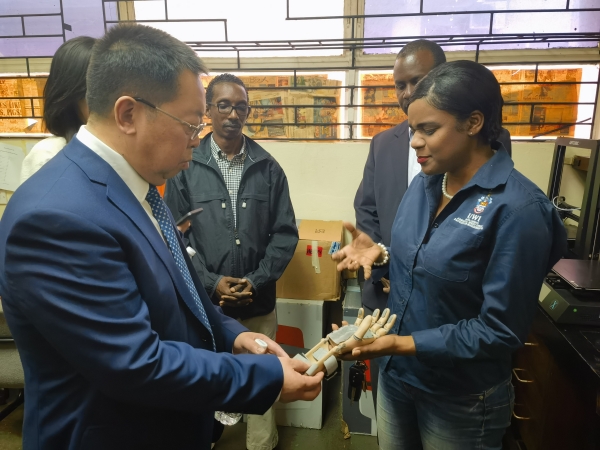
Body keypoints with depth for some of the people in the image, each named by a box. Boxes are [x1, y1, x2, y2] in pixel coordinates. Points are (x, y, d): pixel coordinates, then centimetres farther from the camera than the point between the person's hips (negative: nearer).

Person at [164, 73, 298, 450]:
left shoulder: (268, 168, 0)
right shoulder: (186, 167, -3)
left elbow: (285, 233, -1)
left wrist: (255, 281, -10)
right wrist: (212, 282, -13)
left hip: (258, 302, 1)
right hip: (204, 301, -1)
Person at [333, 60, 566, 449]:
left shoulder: (517, 208, -24)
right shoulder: (425, 183, -2)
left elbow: (502, 330, -21)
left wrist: (405, 344, -24)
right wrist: (380, 253, -10)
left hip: (461, 401, -6)